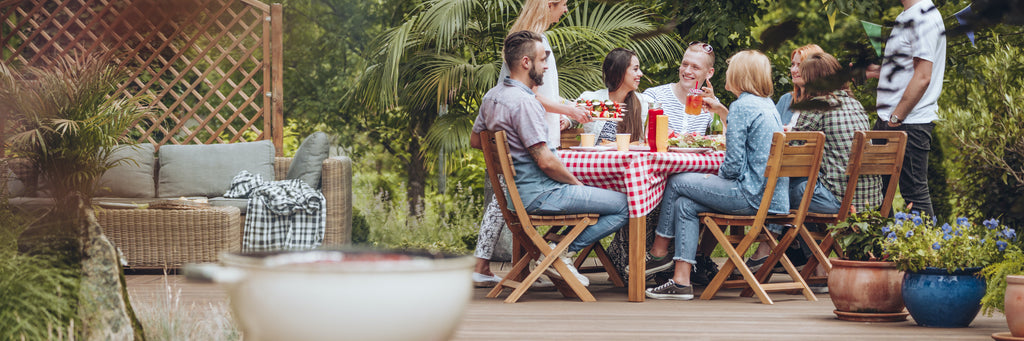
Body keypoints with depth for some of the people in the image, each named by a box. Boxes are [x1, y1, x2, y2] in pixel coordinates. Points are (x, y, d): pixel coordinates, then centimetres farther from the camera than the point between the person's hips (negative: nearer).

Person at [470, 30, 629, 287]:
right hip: (538, 194, -10)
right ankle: (564, 252, -7)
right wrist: (577, 183, -7)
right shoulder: (524, 102, -21)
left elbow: (474, 141, 22)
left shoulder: (491, 96, 8)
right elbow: (546, 161, -22)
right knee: (626, 205, -10)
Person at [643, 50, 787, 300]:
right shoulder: (767, 104, 15)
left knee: (676, 183, 4)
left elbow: (733, 164, -17)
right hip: (774, 195, 9)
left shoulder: (742, 106, -13)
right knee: (685, 205, 9)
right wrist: (721, 110, 36)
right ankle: (681, 281, 2)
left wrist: (717, 176, 4)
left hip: (752, 196, -9)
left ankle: (659, 251, 22)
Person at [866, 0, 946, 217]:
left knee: (914, 192, -5)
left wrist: (895, 118, -19)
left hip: (910, 123, -10)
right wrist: (879, 71, 16)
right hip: (889, 120, 10)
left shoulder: (924, 18, -15)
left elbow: (922, 77, -20)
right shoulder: (906, 18, 16)